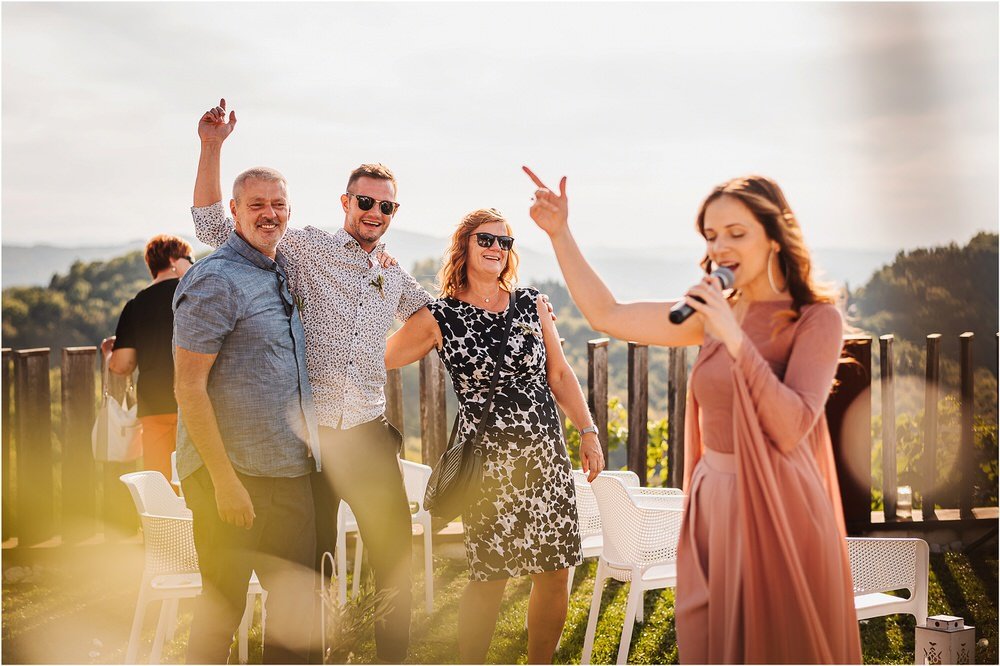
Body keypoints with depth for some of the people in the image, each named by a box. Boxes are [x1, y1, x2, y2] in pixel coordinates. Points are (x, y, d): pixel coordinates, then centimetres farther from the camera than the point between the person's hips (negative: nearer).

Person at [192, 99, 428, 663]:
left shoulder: (395, 277, 16)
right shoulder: (306, 248, 1)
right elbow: (214, 226, -4)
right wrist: (212, 147, -13)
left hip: (370, 434, 4)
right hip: (309, 432, -4)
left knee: (397, 557, 5)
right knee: (308, 565, 6)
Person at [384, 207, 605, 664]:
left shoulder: (532, 305, 7)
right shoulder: (440, 318, -1)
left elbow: (559, 374, 13)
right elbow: (380, 358, 2)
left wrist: (588, 432, 8)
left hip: (546, 453, 3)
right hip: (488, 462, -3)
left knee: (554, 574, 5)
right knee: (490, 578, -2)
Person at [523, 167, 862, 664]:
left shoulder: (816, 319, -10)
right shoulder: (716, 313, 7)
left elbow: (791, 429, -21)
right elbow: (607, 316, 9)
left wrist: (733, 339, -23)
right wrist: (560, 233, 5)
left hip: (775, 511, -6)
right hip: (713, 504, 6)